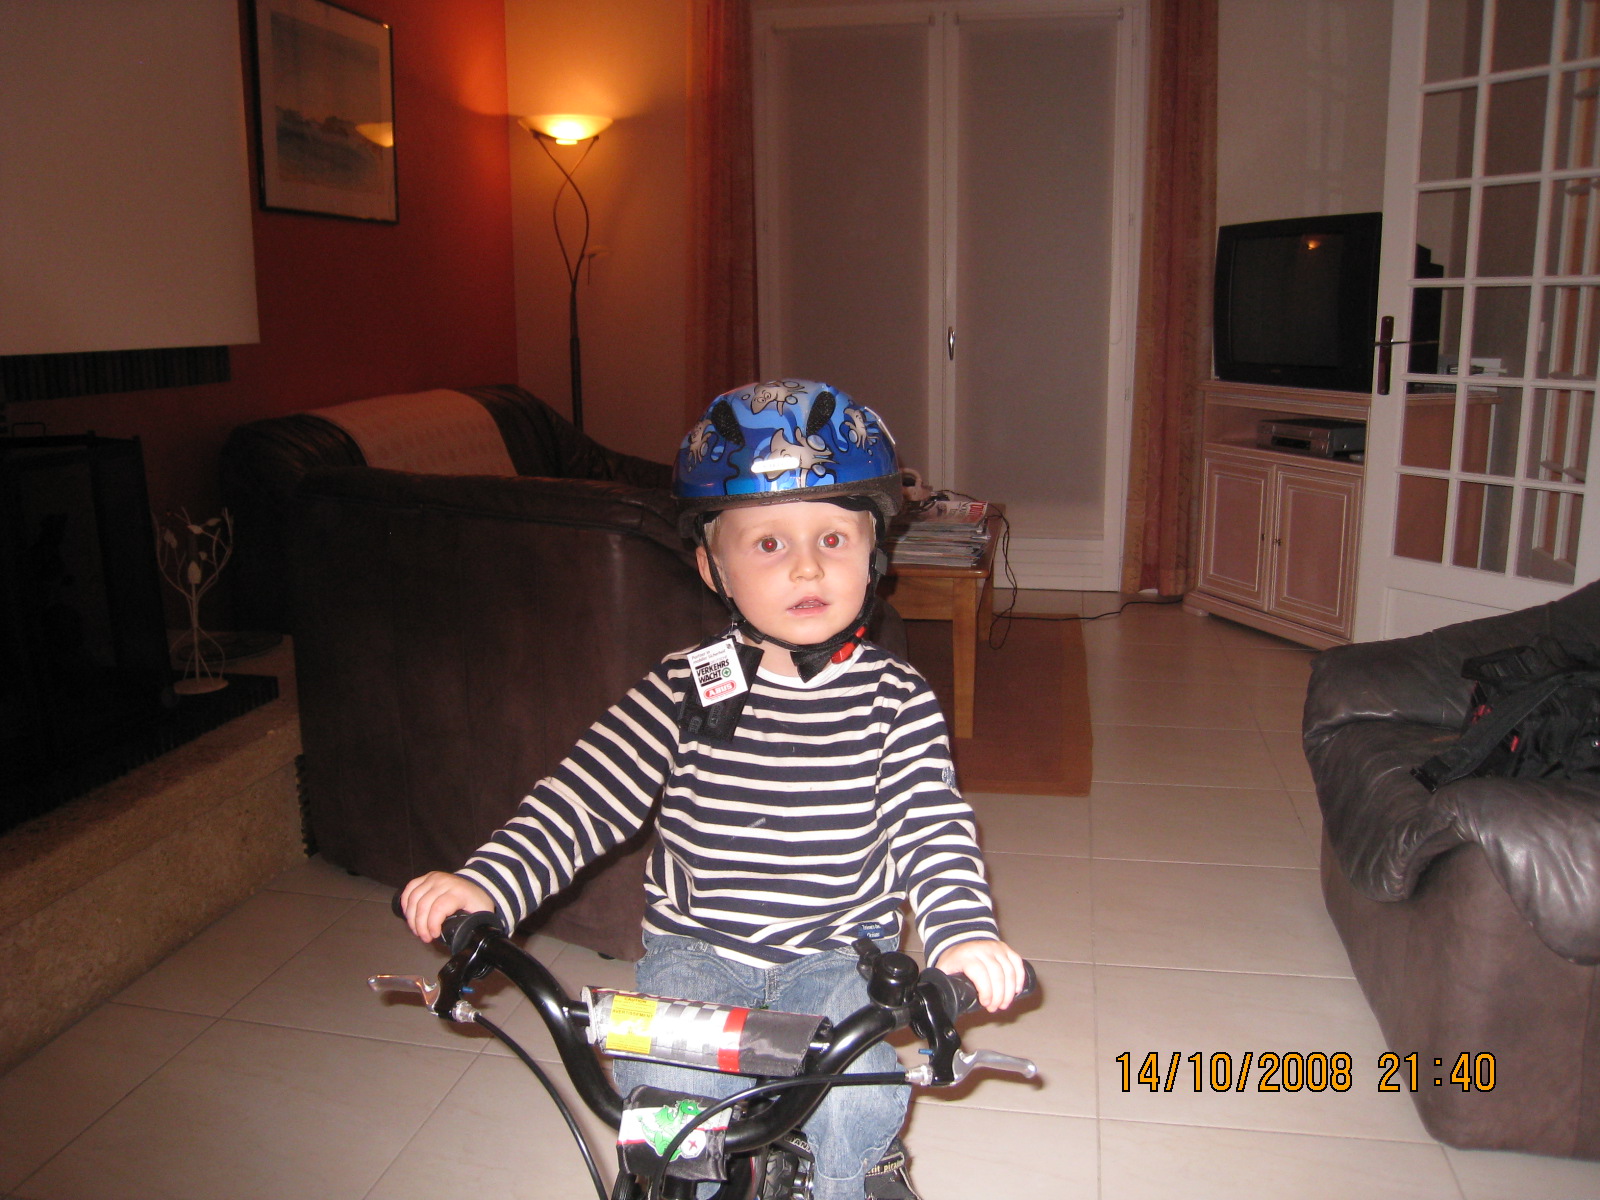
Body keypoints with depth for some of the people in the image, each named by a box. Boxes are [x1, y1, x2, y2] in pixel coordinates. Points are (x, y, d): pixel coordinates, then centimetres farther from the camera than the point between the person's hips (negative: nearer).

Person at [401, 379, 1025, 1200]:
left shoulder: (894, 701, -7)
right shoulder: (684, 691, -7)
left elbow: (932, 826, -12)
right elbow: (583, 797, -10)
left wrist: (963, 932, -31)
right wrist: (488, 884, -24)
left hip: (840, 953, 0)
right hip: (695, 949, 1)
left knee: (852, 1107, -22)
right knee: (661, 1092, -22)